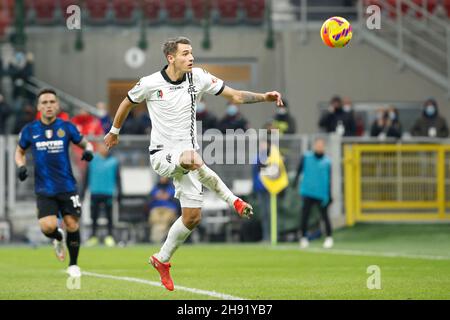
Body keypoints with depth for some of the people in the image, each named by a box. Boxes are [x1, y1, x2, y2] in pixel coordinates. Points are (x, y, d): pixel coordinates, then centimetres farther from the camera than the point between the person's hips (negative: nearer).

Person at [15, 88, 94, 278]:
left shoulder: (66, 127, 0)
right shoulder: (30, 131, 2)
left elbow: (85, 143, 13)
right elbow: (20, 151, 18)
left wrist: (88, 150, -11)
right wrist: (21, 166, -2)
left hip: (67, 186, 0)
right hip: (44, 189, 0)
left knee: (72, 225, -4)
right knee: (48, 226, -17)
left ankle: (73, 265, 18)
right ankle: (58, 238, 22)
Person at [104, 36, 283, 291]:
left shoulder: (198, 77, -2)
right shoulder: (150, 84, -9)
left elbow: (235, 96, 0)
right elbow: (128, 103, 11)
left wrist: (264, 97, -15)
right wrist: (114, 131, 23)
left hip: (187, 154, 5)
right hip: (163, 155, -4)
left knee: (192, 216, 3)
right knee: (192, 158, -41)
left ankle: (162, 260, 25)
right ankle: (233, 200, -27)